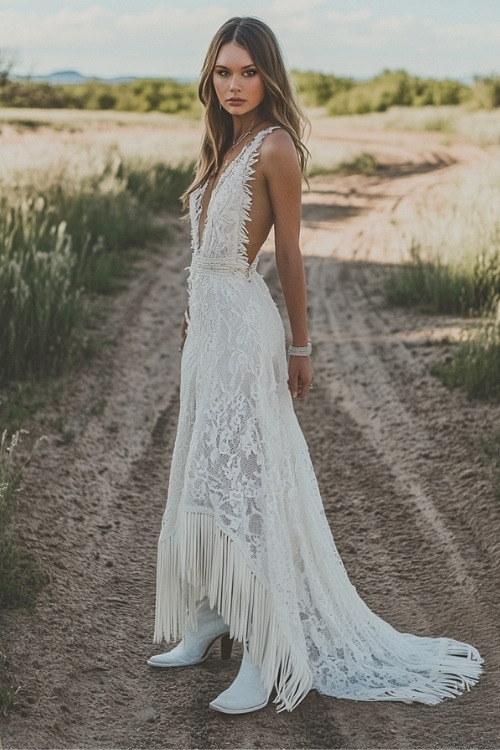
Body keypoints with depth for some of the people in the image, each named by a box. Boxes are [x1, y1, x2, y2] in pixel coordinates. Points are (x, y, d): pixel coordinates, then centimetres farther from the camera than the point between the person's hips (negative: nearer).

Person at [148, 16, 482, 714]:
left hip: (242, 326, -9)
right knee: (204, 477, 14)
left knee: (238, 481, -8)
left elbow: (289, 252, -11)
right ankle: (208, 623, 28)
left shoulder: (275, 146, -12)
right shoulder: (222, 146, 13)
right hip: (207, 323, 9)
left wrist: (300, 347, -7)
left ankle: (268, 657, 1)